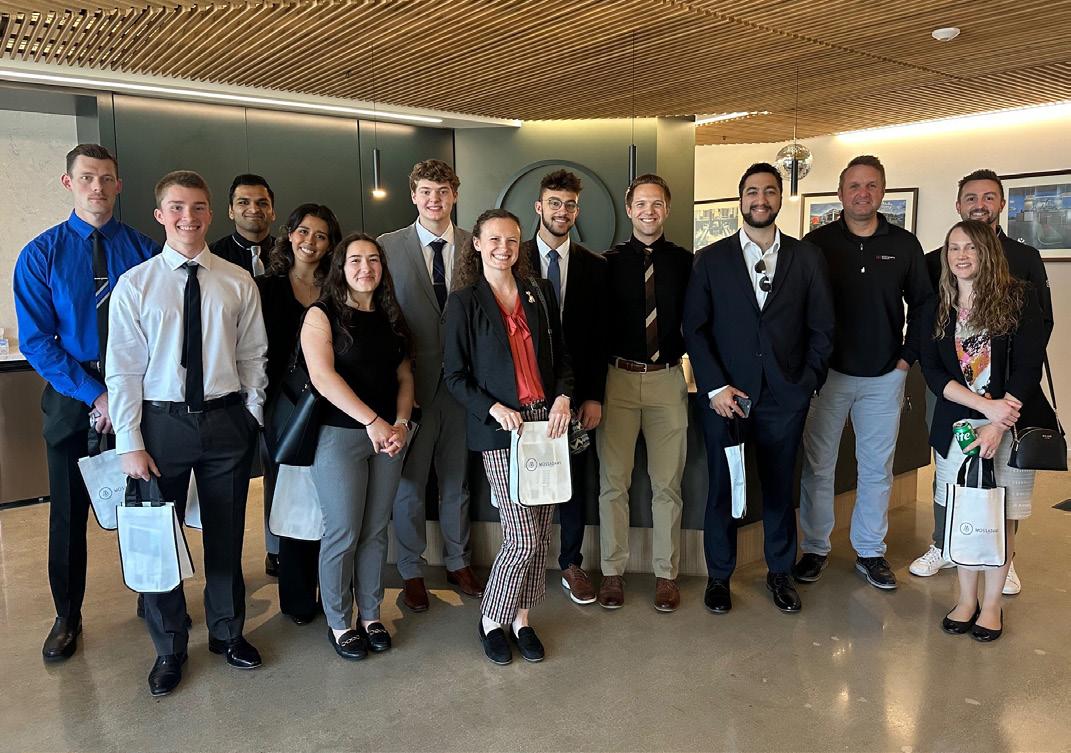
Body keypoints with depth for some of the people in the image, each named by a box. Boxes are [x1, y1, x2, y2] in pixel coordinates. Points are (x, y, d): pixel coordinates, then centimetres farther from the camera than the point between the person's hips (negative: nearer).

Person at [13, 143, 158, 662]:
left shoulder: (144, 250, -2)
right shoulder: (40, 255, -3)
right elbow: (36, 341, -7)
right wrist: (96, 395, -16)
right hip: (71, 396, 0)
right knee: (69, 512, 12)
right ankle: (67, 618, 32)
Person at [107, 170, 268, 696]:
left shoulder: (238, 283, 1)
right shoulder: (135, 284, -3)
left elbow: (253, 357, 4)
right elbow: (123, 368, -5)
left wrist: (252, 417, -1)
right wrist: (130, 443, -8)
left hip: (227, 421, 1)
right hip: (162, 421, -1)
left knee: (226, 535, 14)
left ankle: (227, 632, 36)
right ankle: (169, 649, 30)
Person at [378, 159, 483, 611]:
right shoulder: (388, 247, -2)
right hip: (412, 382, -2)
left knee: (457, 479, 16)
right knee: (409, 483, 9)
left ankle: (458, 563, 34)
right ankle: (411, 572, 26)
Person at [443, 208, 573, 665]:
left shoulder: (540, 292, 9)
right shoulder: (464, 302, -2)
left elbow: (560, 354, 12)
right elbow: (454, 375, -2)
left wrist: (563, 397, -5)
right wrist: (494, 408, -15)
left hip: (547, 422, 4)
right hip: (501, 428, -4)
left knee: (540, 535, 8)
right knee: (523, 540, -6)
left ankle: (521, 619, 27)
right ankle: (492, 620, 18)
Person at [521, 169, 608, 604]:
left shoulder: (594, 267, 5)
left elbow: (600, 336, 3)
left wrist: (594, 396, -3)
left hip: (576, 391, 2)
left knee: (575, 480, 10)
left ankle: (571, 563, 27)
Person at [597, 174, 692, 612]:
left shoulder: (684, 262, 4)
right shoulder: (610, 262, 2)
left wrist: (680, 352, -6)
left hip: (667, 379, 1)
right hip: (618, 378, 0)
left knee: (667, 484, 8)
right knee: (613, 482, 5)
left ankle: (665, 573, 22)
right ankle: (613, 571, 19)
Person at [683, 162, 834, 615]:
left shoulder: (807, 258, 6)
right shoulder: (711, 259, 2)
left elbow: (822, 328, 7)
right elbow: (694, 327, -1)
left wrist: (806, 384, -1)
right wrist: (715, 387, -8)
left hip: (785, 396, 1)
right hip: (725, 395, -1)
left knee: (780, 487, 12)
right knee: (722, 488, 7)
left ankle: (779, 572, 32)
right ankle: (719, 575, 25)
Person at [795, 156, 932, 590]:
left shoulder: (904, 244, 4)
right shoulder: (817, 243, -2)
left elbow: (923, 304, 11)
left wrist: (908, 356, 3)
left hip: (884, 377, 2)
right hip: (828, 373, -2)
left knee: (877, 468, 10)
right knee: (817, 465, 4)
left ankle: (870, 552, 24)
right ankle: (815, 549, 19)